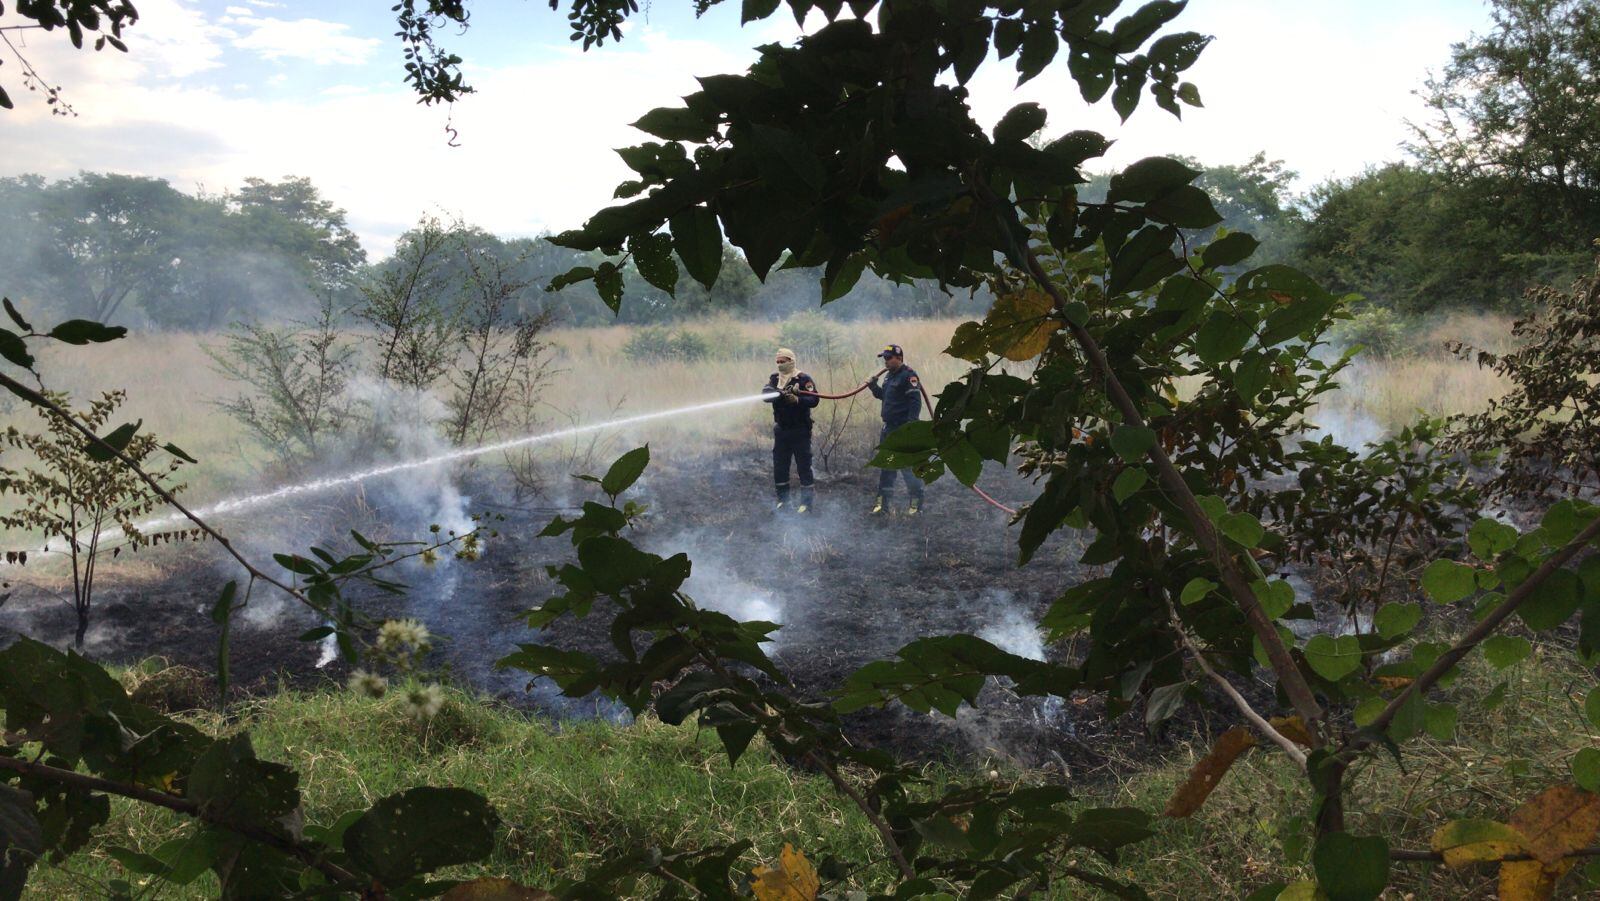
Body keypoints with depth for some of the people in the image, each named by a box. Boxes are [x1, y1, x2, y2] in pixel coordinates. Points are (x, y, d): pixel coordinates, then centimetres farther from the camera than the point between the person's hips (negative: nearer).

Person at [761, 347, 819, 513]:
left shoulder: (803, 379, -7)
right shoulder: (774, 378, 8)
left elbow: (814, 400, -16)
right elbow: (765, 394, -9)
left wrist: (797, 400, -32)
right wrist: (780, 393, -28)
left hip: (800, 430, -5)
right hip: (781, 430, 5)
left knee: (803, 466, -1)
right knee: (779, 466, 9)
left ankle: (807, 501, 6)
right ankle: (783, 500, 21)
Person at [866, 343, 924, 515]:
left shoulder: (908, 375, -13)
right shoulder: (889, 375, 15)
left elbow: (915, 402, -19)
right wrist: (873, 386, 9)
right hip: (889, 428, 9)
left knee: (908, 466, -4)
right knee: (885, 466, 10)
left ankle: (916, 503, 6)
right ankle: (882, 503, 16)